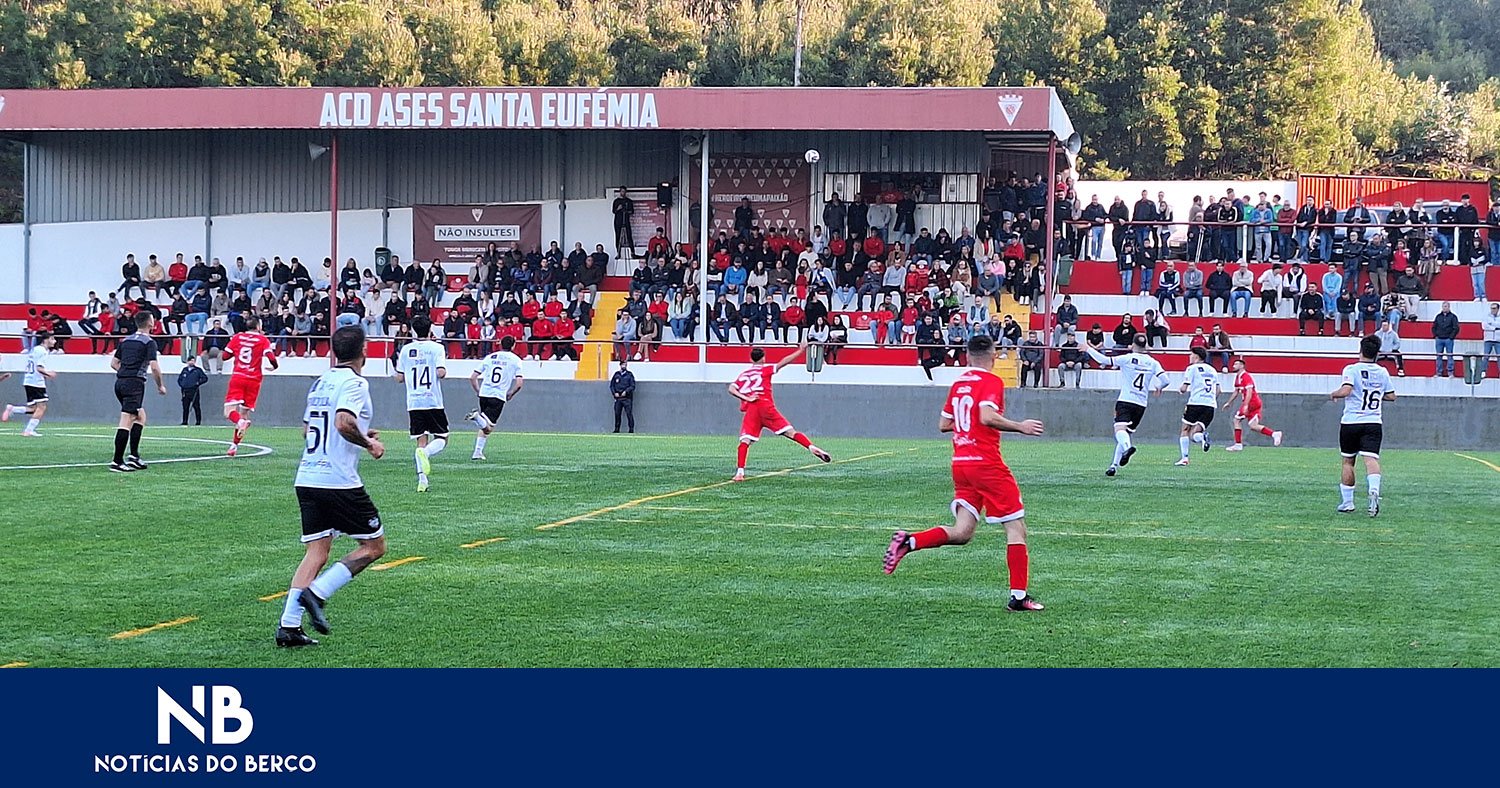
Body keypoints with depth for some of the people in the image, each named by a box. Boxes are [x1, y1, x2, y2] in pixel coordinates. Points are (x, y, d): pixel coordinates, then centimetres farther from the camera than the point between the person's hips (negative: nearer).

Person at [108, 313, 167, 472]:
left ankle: (134, 455, 13)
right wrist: (160, 386, -1)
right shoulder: (149, 342, -6)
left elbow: (114, 363, 18)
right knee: (126, 422, -9)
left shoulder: (125, 340, 16)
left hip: (120, 382, 8)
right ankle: (117, 462, -12)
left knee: (141, 417, 20)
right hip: (135, 384, -8)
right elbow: (154, 367, -13)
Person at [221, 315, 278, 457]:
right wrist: (275, 366, 12)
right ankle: (235, 445, 7)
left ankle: (240, 422, -37)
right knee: (245, 412, 10)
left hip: (237, 377, 0)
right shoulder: (263, 340, 2)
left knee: (229, 412, -4)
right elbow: (271, 357, -9)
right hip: (254, 380, 0)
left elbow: (225, 355, 8)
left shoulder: (237, 337, 8)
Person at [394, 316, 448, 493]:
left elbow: (399, 378, 8)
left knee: (421, 441, 7)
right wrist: (444, 368, 7)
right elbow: (441, 372, -15)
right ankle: (425, 453, -25)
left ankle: (422, 479, -5)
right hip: (433, 401, -3)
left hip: (413, 403, 3)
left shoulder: (406, 350, 6)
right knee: (442, 439, 7)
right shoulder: (436, 348, -4)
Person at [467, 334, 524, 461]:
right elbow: (519, 382, -5)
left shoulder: (489, 357, 15)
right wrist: (510, 394, 12)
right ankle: (477, 417, -36)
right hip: (499, 396, -5)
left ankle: (477, 453, 13)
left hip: (484, 394, 5)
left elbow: (472, 377, 13)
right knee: (488, 428, -8)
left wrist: (478, 391, 25)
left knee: (484, 427, 20)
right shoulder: (515, 359, 4)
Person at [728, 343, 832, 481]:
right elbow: (784, 362, 0)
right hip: (766, 406, -2)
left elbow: (731, 389, 7)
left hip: (750, 410, 2)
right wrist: (801, 351, 3)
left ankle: (740, 471, -17)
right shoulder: (765, 370, 14)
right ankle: (812, 448, -20)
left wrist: (746, 398, -3)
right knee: (791, 432, -3)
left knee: (745, 441, -2)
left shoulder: (743, 375, 22)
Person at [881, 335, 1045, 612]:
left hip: (960, 462, 7)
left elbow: (943, 425, 19)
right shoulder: (991, 381, -8)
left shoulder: (958, 383, 14)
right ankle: (1019, 596, -1)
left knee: (962, 533, 7)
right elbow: (988, 416, -23)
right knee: (1016, 527, 1)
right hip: (986, 462, -7)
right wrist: (1020, 427, -13)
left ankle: (908, 542, -11)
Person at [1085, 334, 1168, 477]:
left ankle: (1127, 447, -54)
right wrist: (1158, 388, 24)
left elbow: (1105, 360, -8)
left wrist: (1088, 349, 6)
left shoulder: (1127, 359, -3)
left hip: (1125, 401, -5)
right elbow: (1164, 380, 1)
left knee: (1120, 428, -22)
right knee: (1126, 433, 16)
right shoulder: (1153, 363, 8)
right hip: (1141, 404, 5)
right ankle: (1114, 465, 15)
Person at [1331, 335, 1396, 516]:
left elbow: (1345, 390, -21)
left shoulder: (1352, 370, -6)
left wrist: (1334, 394, -1)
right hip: (1373, 423, 2)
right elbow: (1391, 396, 15)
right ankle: (1374, 489, -38)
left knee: (1348, 461, 11)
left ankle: (1347, 502, 17)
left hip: (1350, 422, -2)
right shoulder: (1382, 372, 7)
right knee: (1371, 459, -10)